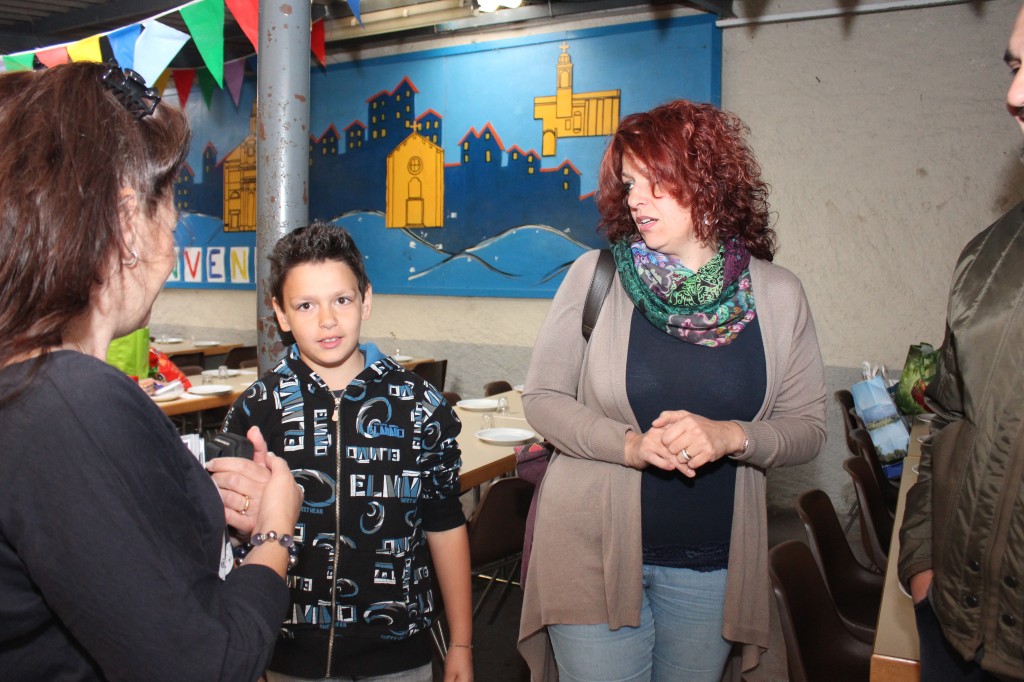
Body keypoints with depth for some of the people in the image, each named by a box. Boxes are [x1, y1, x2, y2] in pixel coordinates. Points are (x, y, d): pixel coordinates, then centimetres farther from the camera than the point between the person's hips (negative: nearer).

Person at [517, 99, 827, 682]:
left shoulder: (778, 295, -3)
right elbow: (543, 397, -4)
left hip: (712, 564, 2)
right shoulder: (595, 275, -7)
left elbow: (809, 427, 0)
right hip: (593, 552, -1)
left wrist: (731, 436, -20)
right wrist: (629, 443, -21)